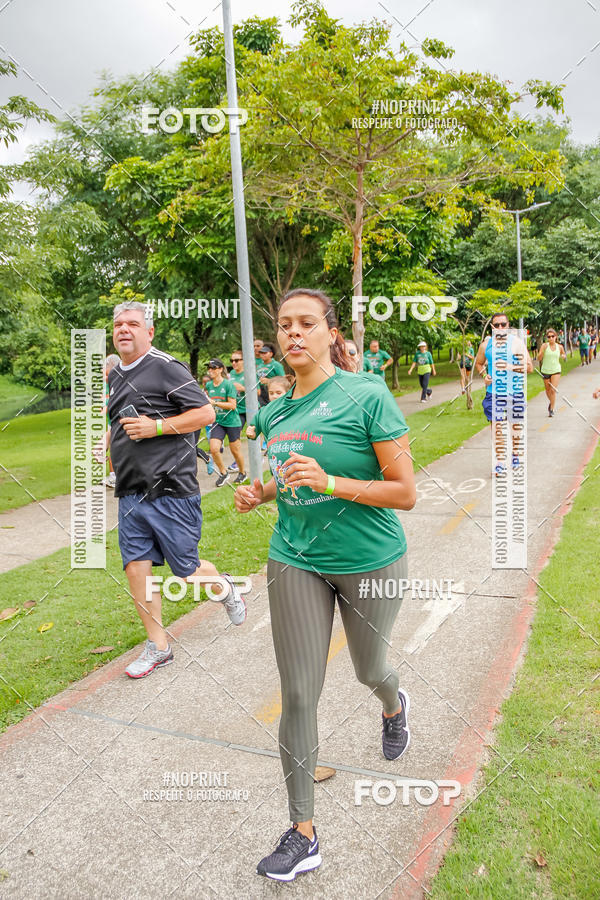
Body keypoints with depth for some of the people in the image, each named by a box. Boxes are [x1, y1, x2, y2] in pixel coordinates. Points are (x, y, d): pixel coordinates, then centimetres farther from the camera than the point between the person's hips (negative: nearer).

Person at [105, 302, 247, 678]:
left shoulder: (166, 367, -9)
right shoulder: (115, 376, 16)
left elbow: (206, 412, -13)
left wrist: (156, 426, -18)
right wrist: (107, 441, 15)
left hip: (170, 491, -7)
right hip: (130, 493, 7)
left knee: (187, 570, 3)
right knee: (136, 567, 4)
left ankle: (226, 589, 36)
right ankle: (158, 646, 18)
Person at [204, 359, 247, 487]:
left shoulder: (228, 384, -13)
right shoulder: (208, 385, 3)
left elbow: (233, 405, -17)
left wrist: (214, 402, -21)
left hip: (232, 422, -4)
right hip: (218, 422, 4)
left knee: (235, 450, 7)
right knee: (214, 449, -11)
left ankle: (242, 473, 31)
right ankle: (223, 473, 11)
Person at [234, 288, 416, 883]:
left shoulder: (367, 395, -16)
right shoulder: (275, 412, 2)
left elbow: (405, 493, -17)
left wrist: (328, 482, -29)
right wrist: (260, 493, -2)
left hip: (369, 561, -3)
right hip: (295, 561, 4)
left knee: (368, 671, 21)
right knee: (297, 696, 4)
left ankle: (394, 704, 61)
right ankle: (303, 835, 22)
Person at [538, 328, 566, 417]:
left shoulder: (559, 346, 0)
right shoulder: (544, 345, -8)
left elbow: (564, 355, 20)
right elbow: (538, 359, -13)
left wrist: (563, 356, -4)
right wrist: (543, 351, -30)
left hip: (556, 371, 0)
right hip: (545, 371, 0)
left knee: (553, 390, -11)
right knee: (548, 390, 13)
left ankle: (551, 409, -3)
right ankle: (551, 402, 43)